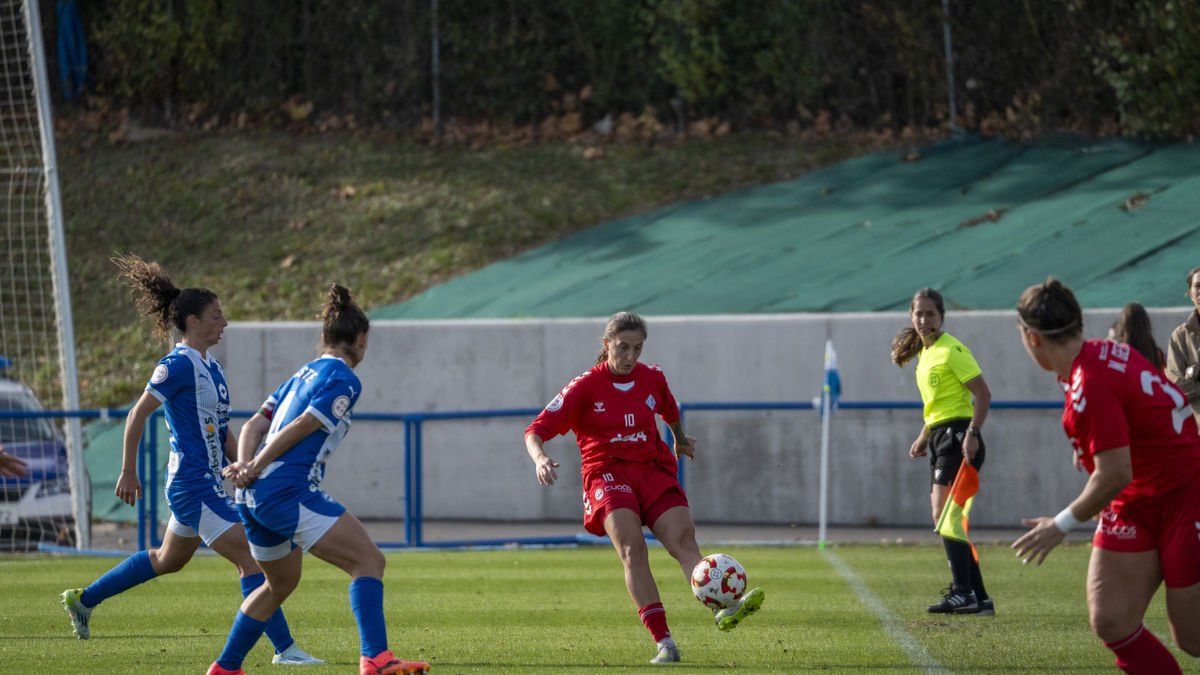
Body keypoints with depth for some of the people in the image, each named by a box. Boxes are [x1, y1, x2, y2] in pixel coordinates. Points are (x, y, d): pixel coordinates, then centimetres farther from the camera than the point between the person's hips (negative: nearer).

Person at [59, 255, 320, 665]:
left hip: (208, 484, 10)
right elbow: (137, 415, -14)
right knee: (250, 560, -11)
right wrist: (129, 472, -13)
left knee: (168, 560, 24)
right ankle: (284, 648, -9)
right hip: (192, 486, -10)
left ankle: (83, 599, 37)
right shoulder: (179, 365, -15)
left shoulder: (210, 367, 12)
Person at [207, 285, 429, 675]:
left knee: (280, 584, 27)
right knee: (368, 560, -10)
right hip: (289, 491, -9)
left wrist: (246, 465, 0)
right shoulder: (344, 381, -4)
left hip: (255, 496, 9)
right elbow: (300, 428, -11)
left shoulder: (304, 374, 22)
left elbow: (255, 425, 15)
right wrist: (255, 469, -7)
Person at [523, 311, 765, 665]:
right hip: (608, 474, -3)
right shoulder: (586, 387, -1)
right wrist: (540, 457, -26)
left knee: (684, 540, -20)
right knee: (631, 548, -26)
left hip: (653, 470, 3)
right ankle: (663, 642, -32)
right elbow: (536, 430, -5)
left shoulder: (653, 378, 10)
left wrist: (680, 439, 51)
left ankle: (723, 610, -43)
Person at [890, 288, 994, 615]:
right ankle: (978, 597, 10)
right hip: (940, 437, 10)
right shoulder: (925, 352, 17)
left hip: (957, 436, -10)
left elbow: (983, 394, -14)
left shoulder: (952, 351, -10)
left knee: (943, 514, -19)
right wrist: (924, 437, 20)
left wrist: (972, 434, -22)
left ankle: (963, 592, -21)